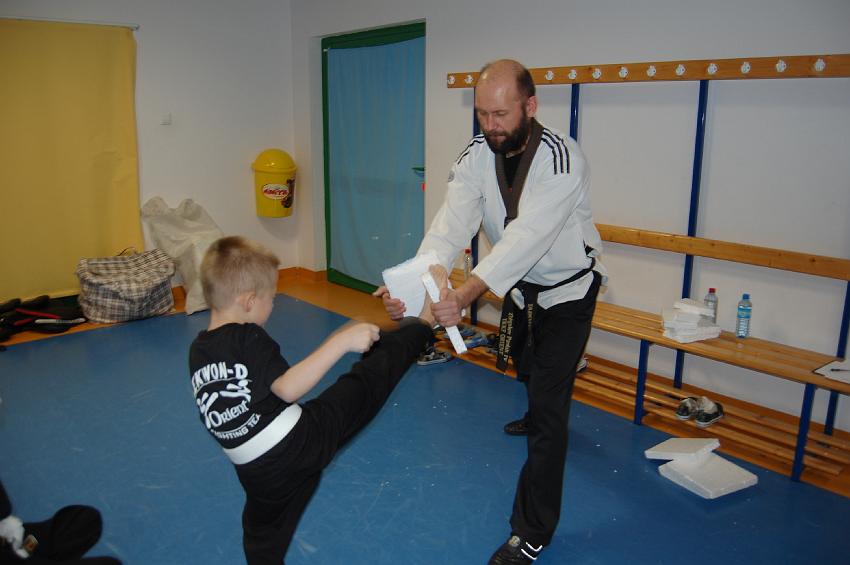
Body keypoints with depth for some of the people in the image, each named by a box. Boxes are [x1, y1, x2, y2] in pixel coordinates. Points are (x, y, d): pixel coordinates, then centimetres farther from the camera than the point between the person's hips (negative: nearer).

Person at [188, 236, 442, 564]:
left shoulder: (197, 352, 4)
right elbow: (288, 388, -28)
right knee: (371, 376, 2)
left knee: (263, 536, 30)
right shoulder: (246, 338, -18)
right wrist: (342, 341, -32)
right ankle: (424, 323, 16)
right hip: (301, 439, -7)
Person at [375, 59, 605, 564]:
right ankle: (539, 416, 66)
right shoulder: (478, 155, -14)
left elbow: (528, 235, -44)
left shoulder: (561, 160, -32)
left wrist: (466, 294, -58)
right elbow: (453, 223, -30)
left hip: (568, 290, -6)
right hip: (521, 285, 6)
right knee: (528, 369, 30)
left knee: (548, 407, -7)